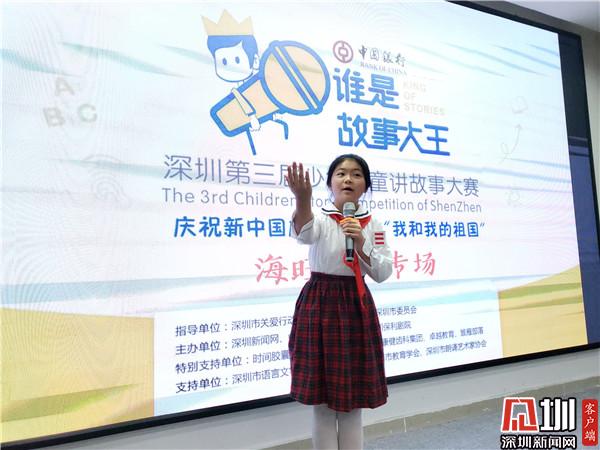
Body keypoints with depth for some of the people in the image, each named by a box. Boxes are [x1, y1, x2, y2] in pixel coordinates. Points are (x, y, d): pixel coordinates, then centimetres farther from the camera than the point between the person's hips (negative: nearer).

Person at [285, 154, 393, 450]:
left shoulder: (373, 225, 4)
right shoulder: (321, 218, -6)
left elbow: (382, 274, -2)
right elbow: (304, 233, -32)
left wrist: (360, 244, -19)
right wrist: (302, 200, -54)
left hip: (357, 306, 3)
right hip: (319, 306, -2)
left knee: (351, 399, 11)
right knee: (321, 400, 5)